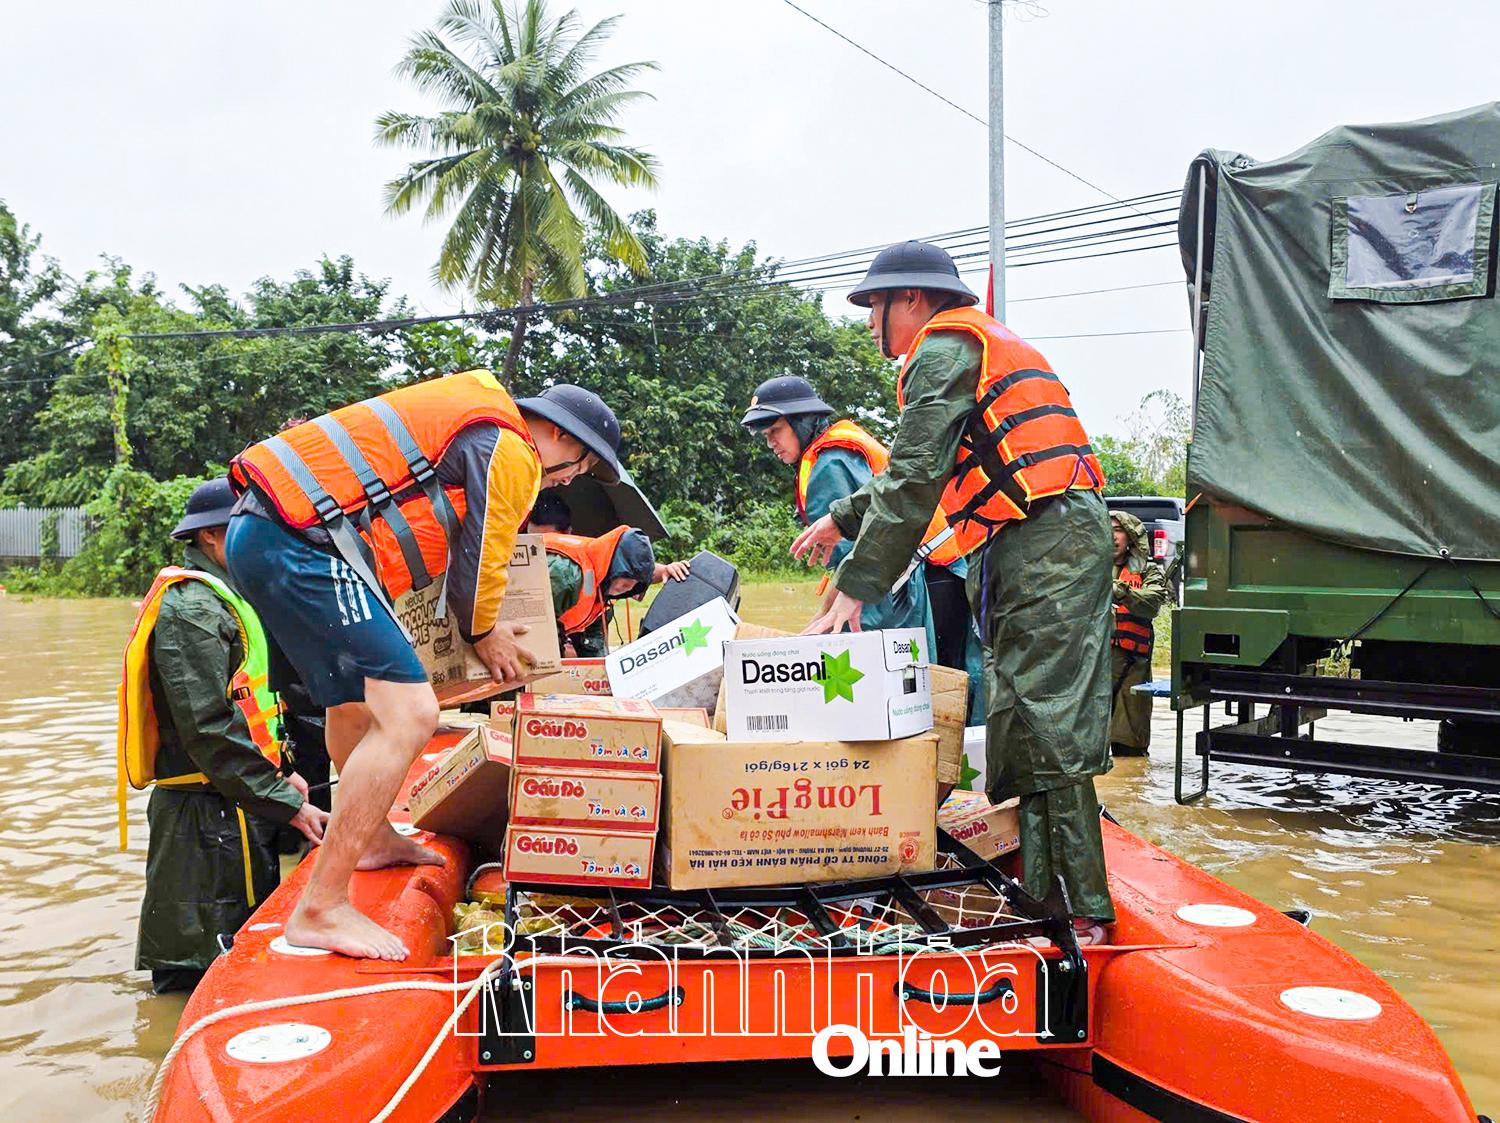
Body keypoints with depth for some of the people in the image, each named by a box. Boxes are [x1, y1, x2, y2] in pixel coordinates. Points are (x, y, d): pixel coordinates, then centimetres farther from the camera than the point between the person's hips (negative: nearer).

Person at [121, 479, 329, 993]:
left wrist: (279, 774, 14)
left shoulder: (218, 598, 19)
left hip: (235, 813, 11)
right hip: (208, 819, -10)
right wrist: (287, 805, -20)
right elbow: (209, 729, -23)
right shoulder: (190, 608, -16)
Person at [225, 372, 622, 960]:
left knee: (354, 701, 26)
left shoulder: (476, 417, 25)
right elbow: (477, 564, 0)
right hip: (302, 543, -11)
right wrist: (485, 634, 21)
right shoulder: (511, 453, -5)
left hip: (259, 529, 11)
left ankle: (374, 838, 44)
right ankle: (320, 908, -10)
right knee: (408, 716, -15)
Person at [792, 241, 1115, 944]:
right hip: (1064, 542, 10)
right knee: (1019, 724, 9)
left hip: (1042, 544, -10)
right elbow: (921, 469, 34)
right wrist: (842, 519, 34)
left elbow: (914, 480, -13)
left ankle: (1086, 915, -9)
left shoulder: (945, 348, -2)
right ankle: (1042, 899, 13)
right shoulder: (983, 342, 30)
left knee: (1043, 731, -12)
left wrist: (853, 589, -14)